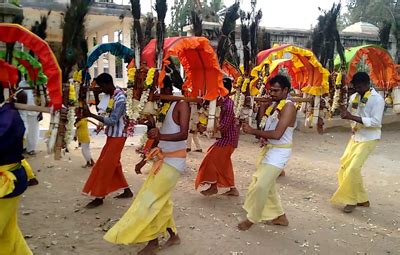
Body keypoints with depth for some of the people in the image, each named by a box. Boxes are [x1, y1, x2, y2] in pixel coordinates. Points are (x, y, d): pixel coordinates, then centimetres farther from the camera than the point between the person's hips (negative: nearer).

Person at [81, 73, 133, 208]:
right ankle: (127, 191, 25)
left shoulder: (120, 98, -22)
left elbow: (112, 120, -26)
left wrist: (90, 115, -28)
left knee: (105, 165, -4)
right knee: (114, 164, 15)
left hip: (117, 136, -9)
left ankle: (99, 197, 6)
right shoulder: (112, 95, 7)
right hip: (112, 135, 9)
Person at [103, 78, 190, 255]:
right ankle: (173, 236, 24)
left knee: (151, 199, -7)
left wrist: (160, 136, -37)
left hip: (173, 160, -8)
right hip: (162, 158, 8)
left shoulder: (181, 104, -11)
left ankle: (153, 241, 7)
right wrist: (144, 161, 17)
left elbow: (184, 134, -22)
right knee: (160, 200, 11)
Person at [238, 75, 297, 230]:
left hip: (279, 152, -9)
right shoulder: (273, 105, 10)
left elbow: (277, 134, -26)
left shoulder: (288, 106, -18)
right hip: (269, 149, 10)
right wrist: (258, 133, -8)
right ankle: (279, 217, 31)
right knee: (267, 185, 17)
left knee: (260, 186, -9)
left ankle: (252, 219, 8)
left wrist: (253, 131, -22)